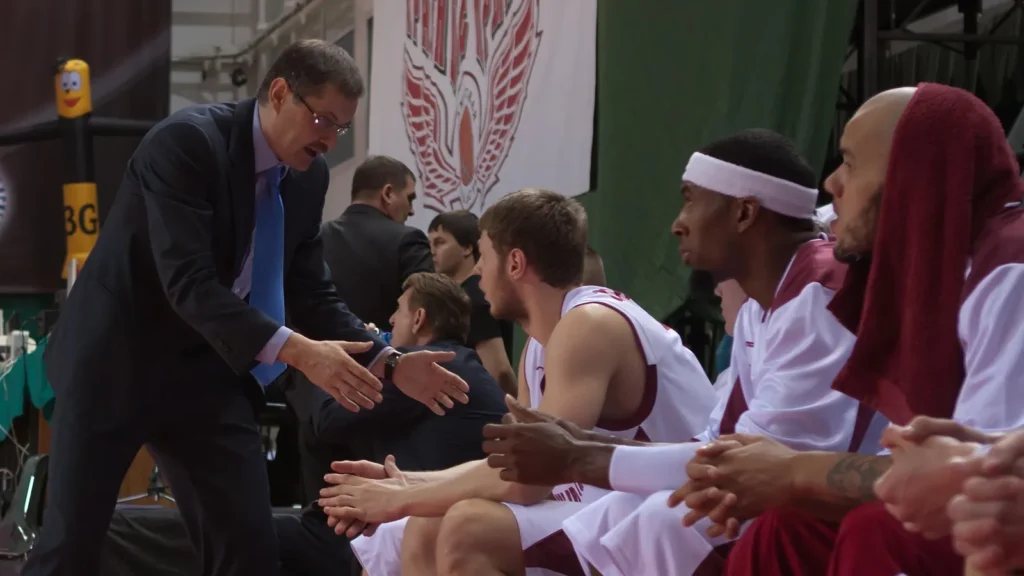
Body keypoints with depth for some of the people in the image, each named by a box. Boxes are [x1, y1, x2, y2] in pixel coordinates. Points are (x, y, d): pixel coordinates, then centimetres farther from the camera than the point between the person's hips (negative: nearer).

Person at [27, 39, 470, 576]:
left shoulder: (308, 176, 1)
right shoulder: (186, 141, -22)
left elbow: (312, 294, 4)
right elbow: (188, 281, -31)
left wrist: (390, 364, -10)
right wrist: (296, 351, -39)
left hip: (208, 373, 6)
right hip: (116, 360, -6)